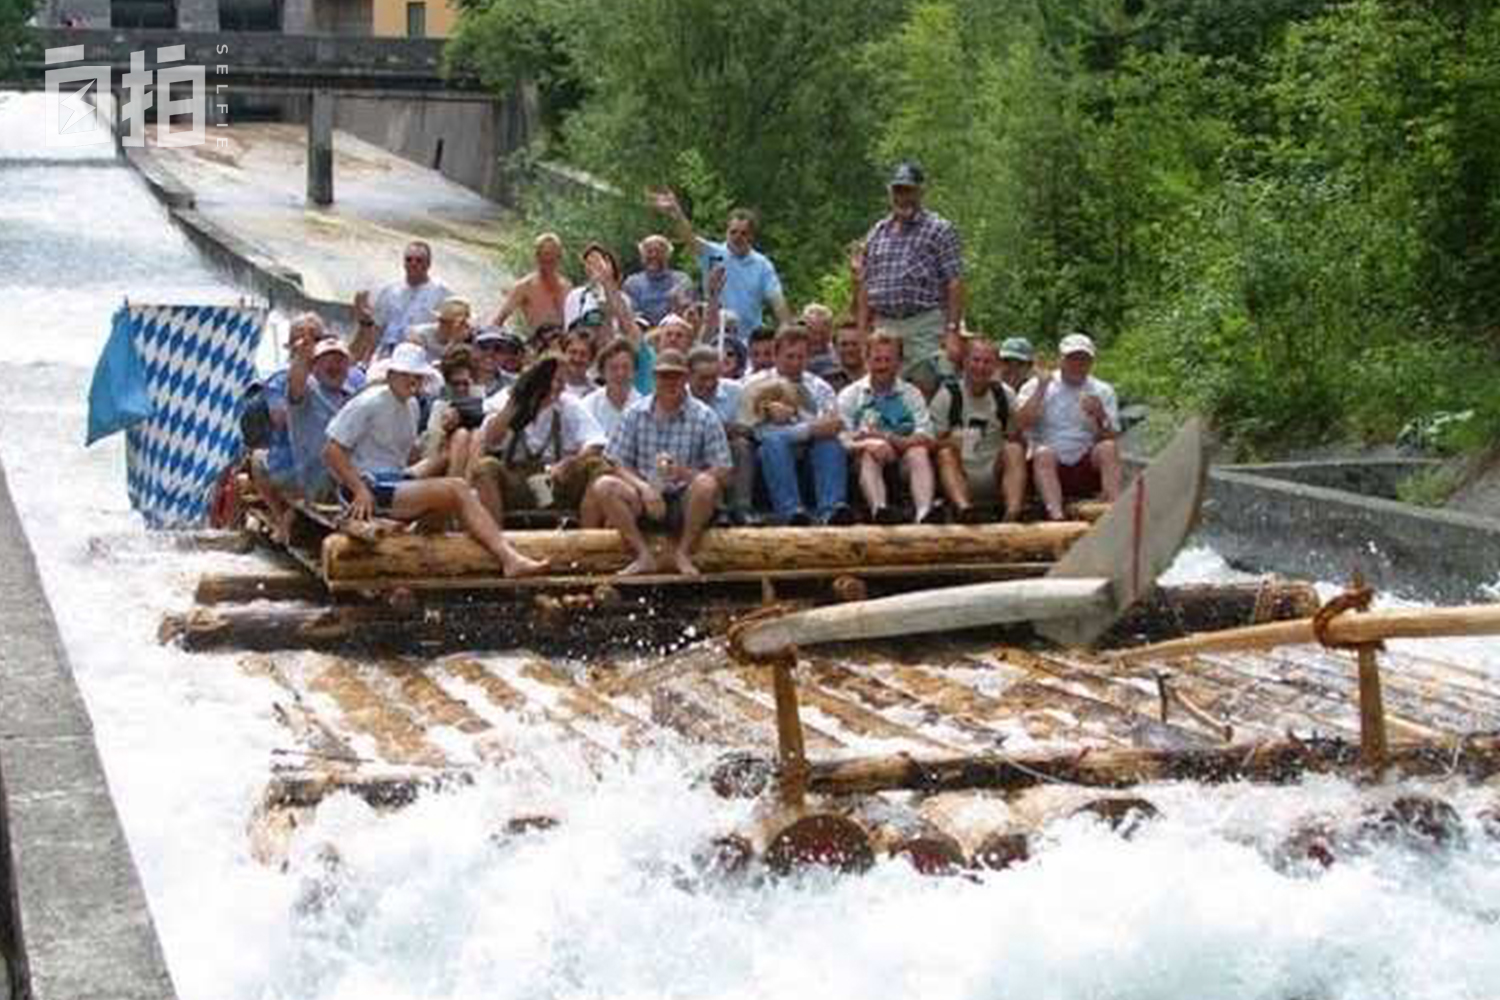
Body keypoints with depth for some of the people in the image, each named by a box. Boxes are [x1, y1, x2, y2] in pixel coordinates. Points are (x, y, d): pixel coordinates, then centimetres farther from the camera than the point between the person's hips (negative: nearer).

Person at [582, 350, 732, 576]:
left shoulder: (705, 418, -1)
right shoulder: (635, 414, 6)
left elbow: (722, 472, -6)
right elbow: (618, 465, 2)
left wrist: (686, 474, -24)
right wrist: (644, 488, -18)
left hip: (686, 504, -2)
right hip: (645, 499, 2)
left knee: (706, 484, -34)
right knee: (603, 486, -22)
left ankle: (682, 552, -14)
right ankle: (644, 555, -21)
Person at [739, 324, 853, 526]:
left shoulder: (818, 386, 19)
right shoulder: (756, 385, 9)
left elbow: (834, 424, 1)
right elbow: (762, 431, -7)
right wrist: (810, 429, -18)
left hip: (813, 450, 2)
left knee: (830, 441, -29)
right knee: (774, 440, -35)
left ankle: (831, 509, -46)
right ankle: (791, 511, -47)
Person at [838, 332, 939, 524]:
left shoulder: (912, 394, 15)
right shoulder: (850, 395, 12)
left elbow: (925, 439, 1)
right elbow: (841, 441, -1)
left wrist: (890, 440, -15)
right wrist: (869, 445, -22)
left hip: (902, 466, 1)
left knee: (919, 453, -28)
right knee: (869, 454, -31)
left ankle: (924, 512, -52)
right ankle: (879, 508, -57)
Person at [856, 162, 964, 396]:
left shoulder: (939, 230, 2)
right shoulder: (876, 233, 16)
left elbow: (954, 283, -4)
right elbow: (865, 286, 17)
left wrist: (953, 326, -12)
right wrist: (862, 332, 10)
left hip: (924, 326, -4)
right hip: (883, 326, 5)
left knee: (925, 389, -8)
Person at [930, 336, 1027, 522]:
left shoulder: (1005, 395, 12)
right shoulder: (948, 394, 5)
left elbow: (1016, 438, 14)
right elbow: (933, 440, 0)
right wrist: (948, 443, -23)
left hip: (994, 479, 2)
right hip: (959, 477, -2)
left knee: (1015, 450, -23)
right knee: (946, 454, -29)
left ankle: (1013, 511, -43)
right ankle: (962, 506, -56)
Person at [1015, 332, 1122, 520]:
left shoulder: (1103, 391, 11)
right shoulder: (1036, 386, 6)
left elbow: (1112, 438, 3)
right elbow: (1022, 423, -11)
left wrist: (1100, 417, -16)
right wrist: (1041, 388, -12)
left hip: (1088, 468, 2)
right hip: (1048, 466, -1)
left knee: (1108, 448, -26)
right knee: (1044, 452, -33)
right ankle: (1056, 515, -50)